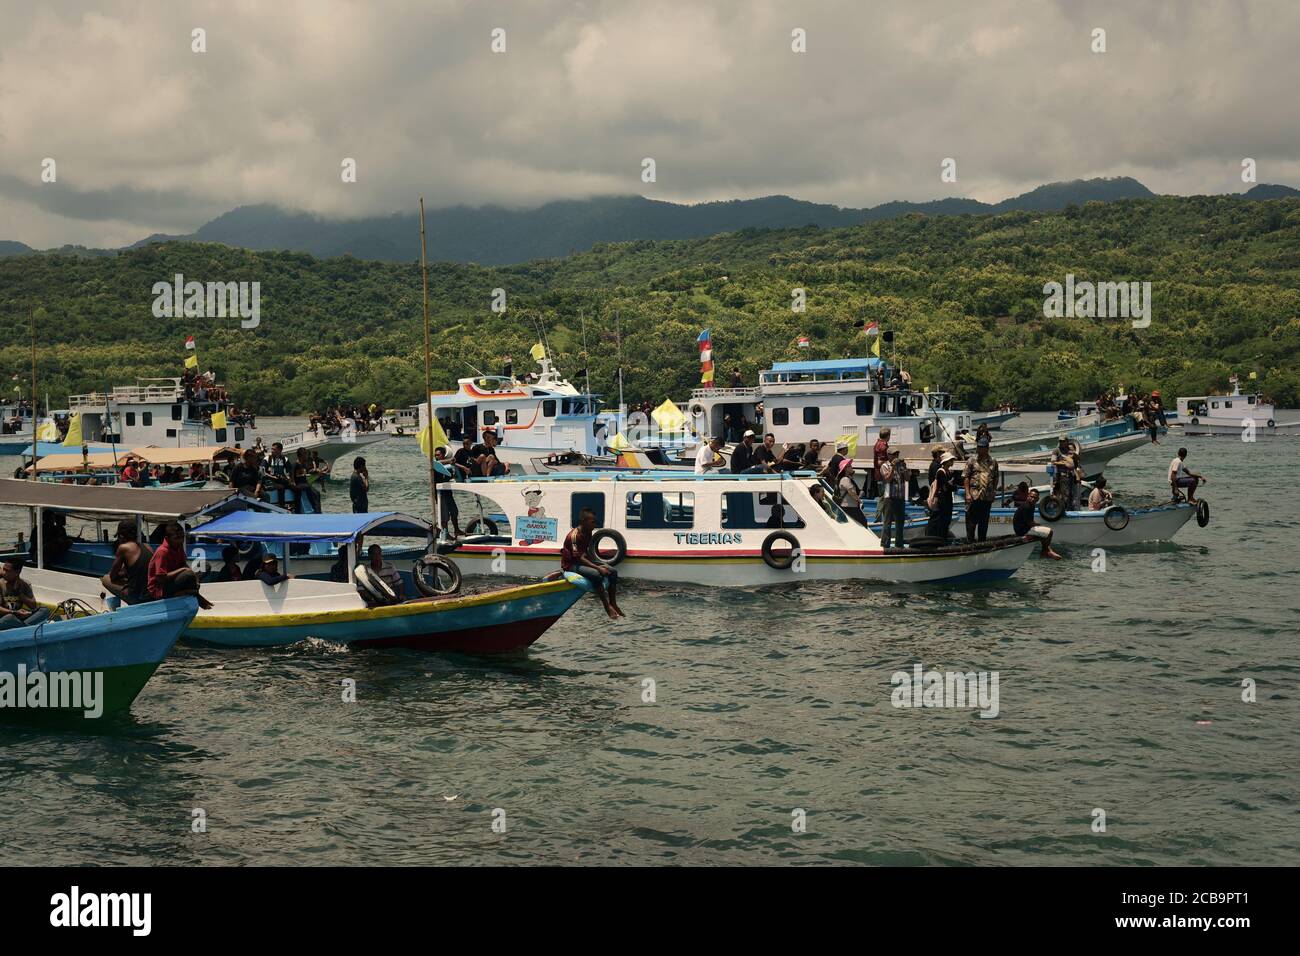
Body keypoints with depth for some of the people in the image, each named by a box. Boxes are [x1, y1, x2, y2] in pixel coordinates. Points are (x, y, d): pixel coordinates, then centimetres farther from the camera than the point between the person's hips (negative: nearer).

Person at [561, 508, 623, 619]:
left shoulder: (587, 533, 4)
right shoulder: (574, 535, -24)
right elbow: (579, 558, -27)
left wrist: (600, 564, -3)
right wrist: (598, 568, -31)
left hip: (584, 560, 9)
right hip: (571, 564, -9)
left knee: (613, 572, -3)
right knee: (597, 575, -33)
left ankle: (613, 604, 3)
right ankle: (607, 607, -24)